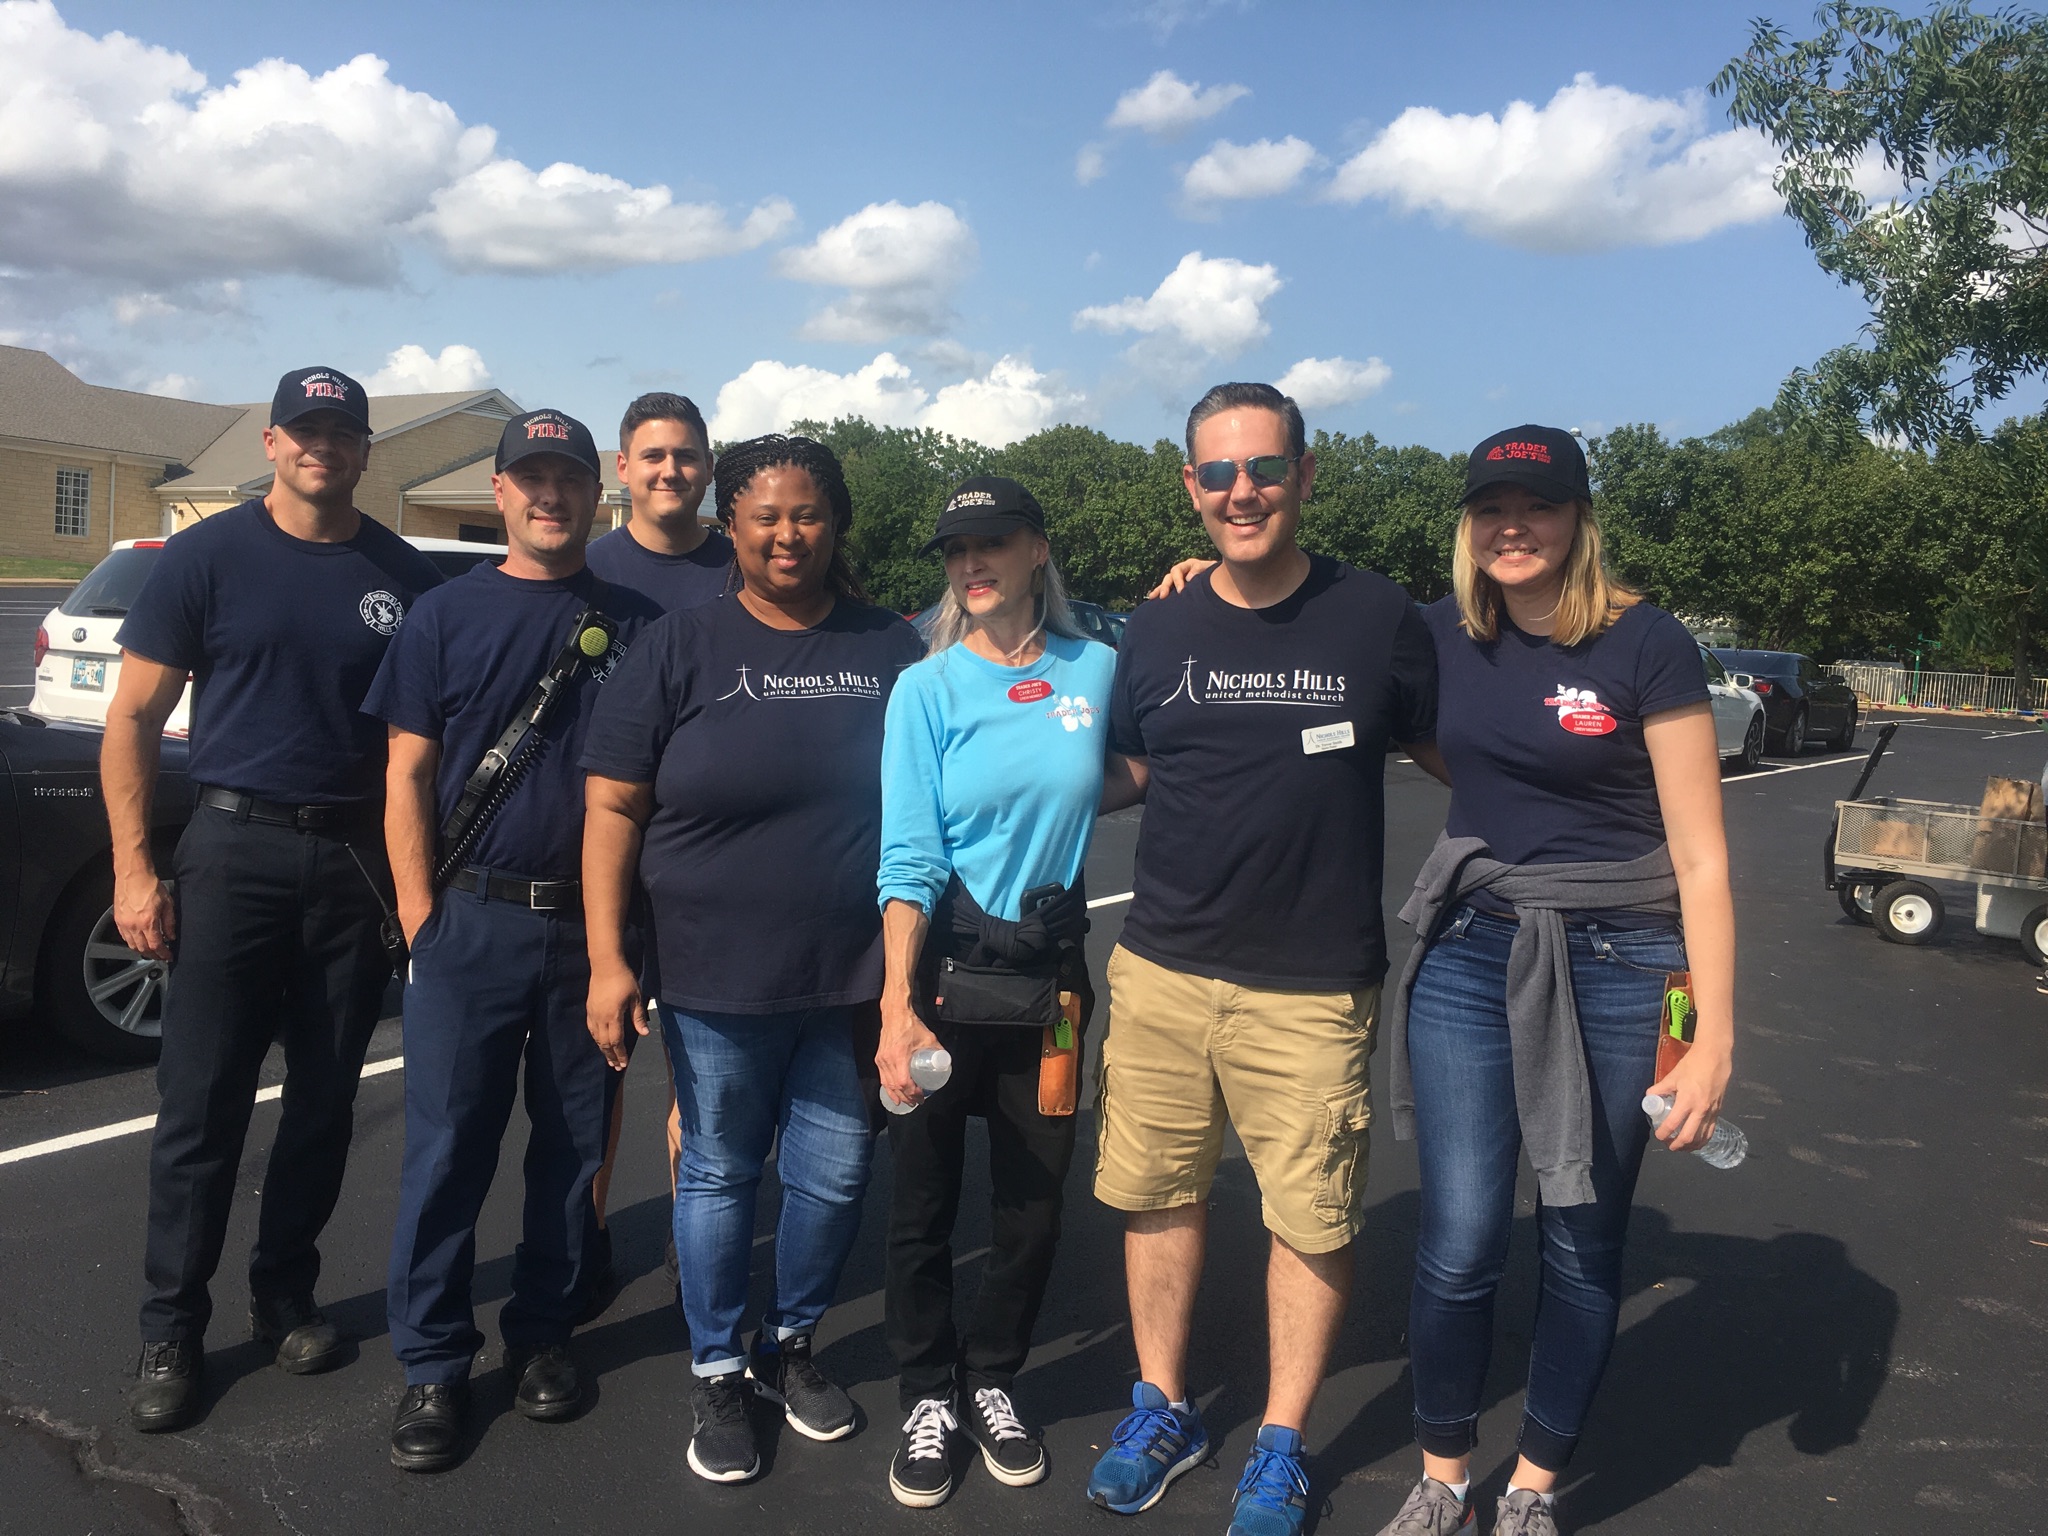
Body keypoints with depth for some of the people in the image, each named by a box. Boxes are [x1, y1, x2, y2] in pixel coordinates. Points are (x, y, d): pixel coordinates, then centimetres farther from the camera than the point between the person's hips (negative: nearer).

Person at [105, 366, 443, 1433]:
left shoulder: (404, 577, 6)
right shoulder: (208, 558, 0)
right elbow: (133, 716, 0)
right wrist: (134, 868, -7)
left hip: (358, 862, 2)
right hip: (235, 850, -2)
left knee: (324, 1099, 11)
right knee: (201, 1103, 1)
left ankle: (286, 1300, 27)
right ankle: (171, 1331, 15)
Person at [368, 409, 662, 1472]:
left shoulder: (636, 625, 7)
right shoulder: (447, 616, 5)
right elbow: (408, 774, 3)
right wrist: (421, 912, -5)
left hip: (593, 924, 1)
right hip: (472, 918, -1)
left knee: (574, 1143, 10)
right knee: (447, 1146, 2)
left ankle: (542, 1334, 27)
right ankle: (433, 1365, 16)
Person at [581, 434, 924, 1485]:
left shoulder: (891, 650, 5)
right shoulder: (681, 648, -1)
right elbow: (613, 808, -2)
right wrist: (607, 960, -8)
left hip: (855, 981, 2)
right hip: (717, 981, -2)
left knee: (834, 1174, 12)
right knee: (719, 1175, 11)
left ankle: (790, 1346, 37)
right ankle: (716, 1373, 31)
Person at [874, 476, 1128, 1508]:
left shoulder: (1096, 669, 1)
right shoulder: (928, 688, -6)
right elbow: (908, 858, -11)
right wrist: (897, 1006, -21)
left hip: (1050, 968, 2)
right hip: (944, 962, -2)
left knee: (1035, 1199, 12)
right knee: (922, 1199, 7)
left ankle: (991, 1381, 34)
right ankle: (927, 1396, 29)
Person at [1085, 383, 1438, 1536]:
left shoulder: (1380, 620, -4)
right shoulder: (1158, 632, 4)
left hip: (1313, 987, -2)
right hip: (1161, 971, 3)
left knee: (1313, 1217, 6)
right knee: (1160, 1192, 13)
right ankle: (1163, 1408, 35)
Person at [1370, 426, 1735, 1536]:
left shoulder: (1645, 646, -8)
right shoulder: (1440, 636, 3)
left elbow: (1701, 858, -7)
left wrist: (1714, 1037, -11)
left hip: (1615, 968, -2)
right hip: (1469, 955, 2)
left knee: (1582, 1251, 10)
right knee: (1459, 1246, 1)